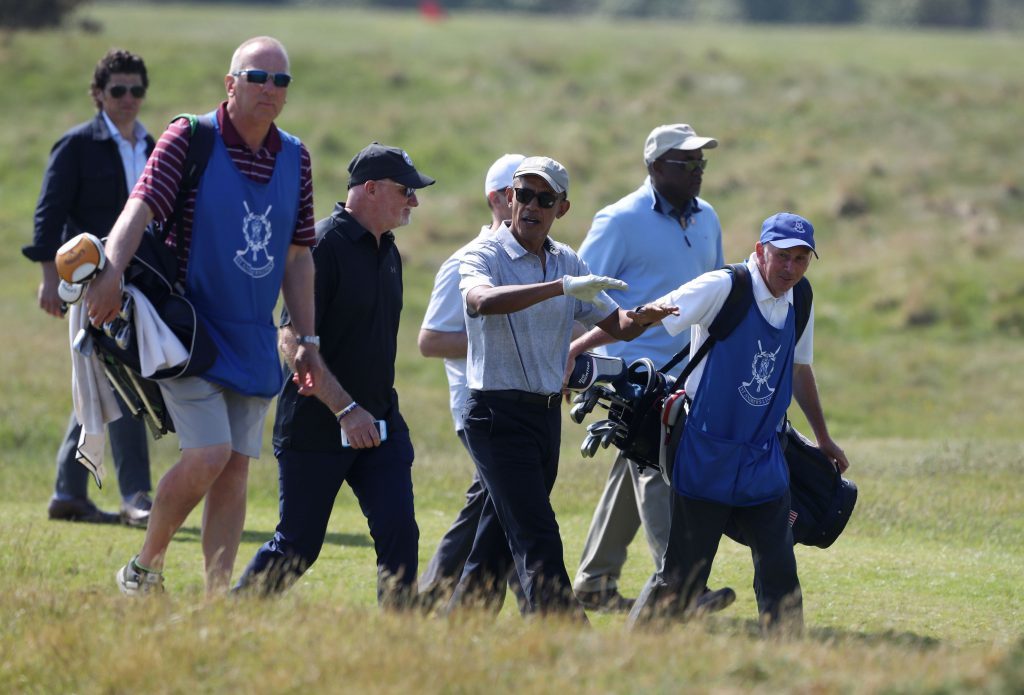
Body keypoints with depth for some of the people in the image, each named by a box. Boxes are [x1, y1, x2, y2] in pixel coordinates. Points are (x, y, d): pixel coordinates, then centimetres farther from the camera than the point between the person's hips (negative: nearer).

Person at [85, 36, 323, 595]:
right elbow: (142, 205, -24)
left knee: (236, 468, 3)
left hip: (254, 340, 6)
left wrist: (307, 340, 10)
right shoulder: (190, 139, -10)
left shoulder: (294, 159, 7)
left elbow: (297, 256, 13)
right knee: (208, 454, -16)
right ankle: (145, 568, 4)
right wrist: (111, 273, -42)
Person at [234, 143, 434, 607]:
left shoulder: (388, 252, 12)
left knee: (398, 533, -7)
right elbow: (293, 341, -19)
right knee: (298, 546, 1)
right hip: (315, 428, -7)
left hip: (378, 424, 7)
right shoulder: (325, 244, -14)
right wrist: (345, 408, -23)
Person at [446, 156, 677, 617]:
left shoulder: (568, 264, 12)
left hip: (546, 415, 7)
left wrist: (643, 317, -11)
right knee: (538, 543, -14)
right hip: (498, 416, -7)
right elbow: (481, 301, -32)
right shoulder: (486, 256, -9)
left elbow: (616, 324, 13)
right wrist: (561, 287, -40)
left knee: (497, 543, 12)